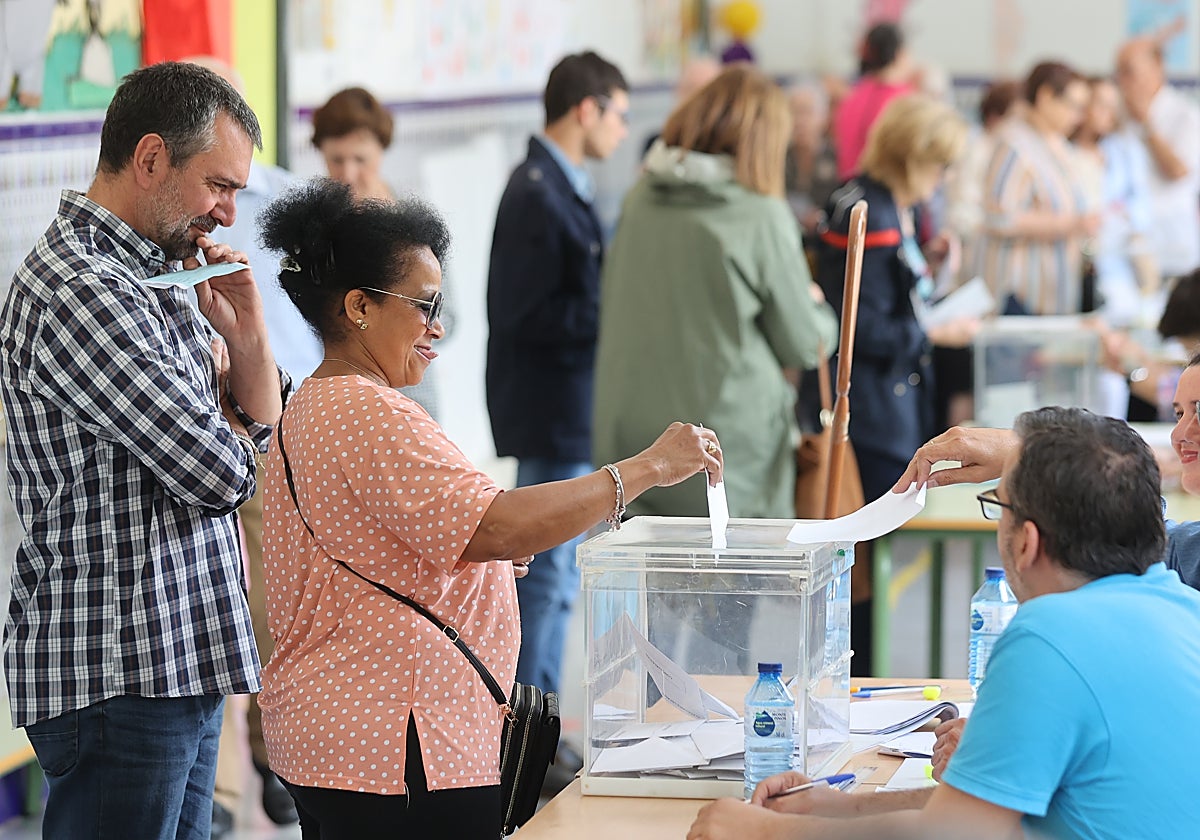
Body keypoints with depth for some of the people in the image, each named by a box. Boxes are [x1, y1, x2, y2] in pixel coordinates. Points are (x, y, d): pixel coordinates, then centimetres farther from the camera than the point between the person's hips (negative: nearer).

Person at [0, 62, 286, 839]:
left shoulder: (158, 285, 16)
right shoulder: (78, 292, -17)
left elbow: (265, 431, 20)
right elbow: (221, 473, -20)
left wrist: (244, 328, 3)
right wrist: (227, 429, 4)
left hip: (181, 668, 10)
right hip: (116, 682, -10)